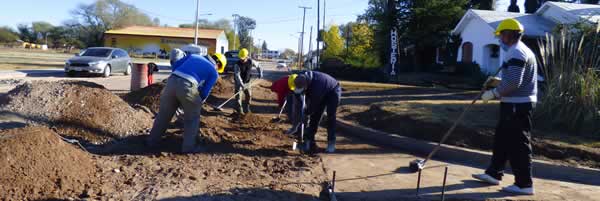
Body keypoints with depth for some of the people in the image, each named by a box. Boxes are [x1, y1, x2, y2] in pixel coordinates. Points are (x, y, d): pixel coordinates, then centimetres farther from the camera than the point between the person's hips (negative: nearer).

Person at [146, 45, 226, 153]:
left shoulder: (193, 55, 29)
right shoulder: (214, 73, 16)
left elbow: (175, 52, 21)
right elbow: (205, 92, 12)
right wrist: (199, 102, 29)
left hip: (171, 82, 5)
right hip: (187, 87, -4)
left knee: (164, 114, 21)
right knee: (192, 118, 18)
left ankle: (152, 140, 34)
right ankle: (188, 147, 19)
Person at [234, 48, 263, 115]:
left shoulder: (251, 62, -10)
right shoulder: (237, 64, -21)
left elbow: (258, 66, 7)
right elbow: (237, 75, -28)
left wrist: (260, 73, -7)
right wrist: (241, 84, -38)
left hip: (247, 82, 4)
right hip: (239, 82, -4)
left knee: (249, 95, 8)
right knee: (239, 96, -10)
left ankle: (246, 109, 23)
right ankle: (239, 110, -4)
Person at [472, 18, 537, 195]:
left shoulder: (516, 53, -17)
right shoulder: (519, 51, 17)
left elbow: (514, 83, -25)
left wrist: (494, 93, -16)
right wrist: (498, 81, 15)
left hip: (517, 105, -11)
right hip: (516, 104, 11)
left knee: (518, 144, -5)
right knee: (502, 139, 17)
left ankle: (524, 184, 2)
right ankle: (493, 174, 26)